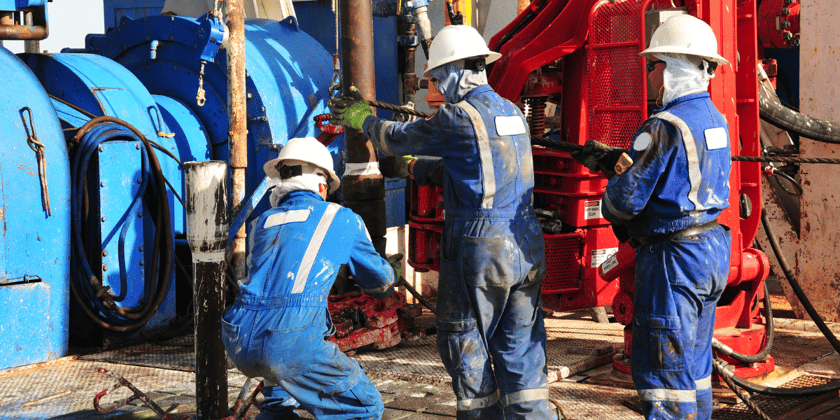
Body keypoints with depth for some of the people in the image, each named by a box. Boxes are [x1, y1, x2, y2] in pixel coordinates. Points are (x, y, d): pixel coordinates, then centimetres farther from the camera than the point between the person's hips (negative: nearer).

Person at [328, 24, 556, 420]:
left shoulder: (459, 116, -12)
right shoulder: (512, 113, 14)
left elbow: (400, 137, 3)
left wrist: (363, 119, 22)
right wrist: (411, 167, 33)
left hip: (480, 249, -7)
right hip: (527, 249, 7)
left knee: (464, 341, 7)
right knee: (520, 344, 11)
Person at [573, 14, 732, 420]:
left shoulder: (665, 126, -20)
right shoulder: (714, 119, 8)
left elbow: (629, 195, -19)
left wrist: (611, 210, 5)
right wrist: (609, 160, 21)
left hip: (674, 258, -9)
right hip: (712, 250, 9)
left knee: (663, 369, -2)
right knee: (694, 362, 19)